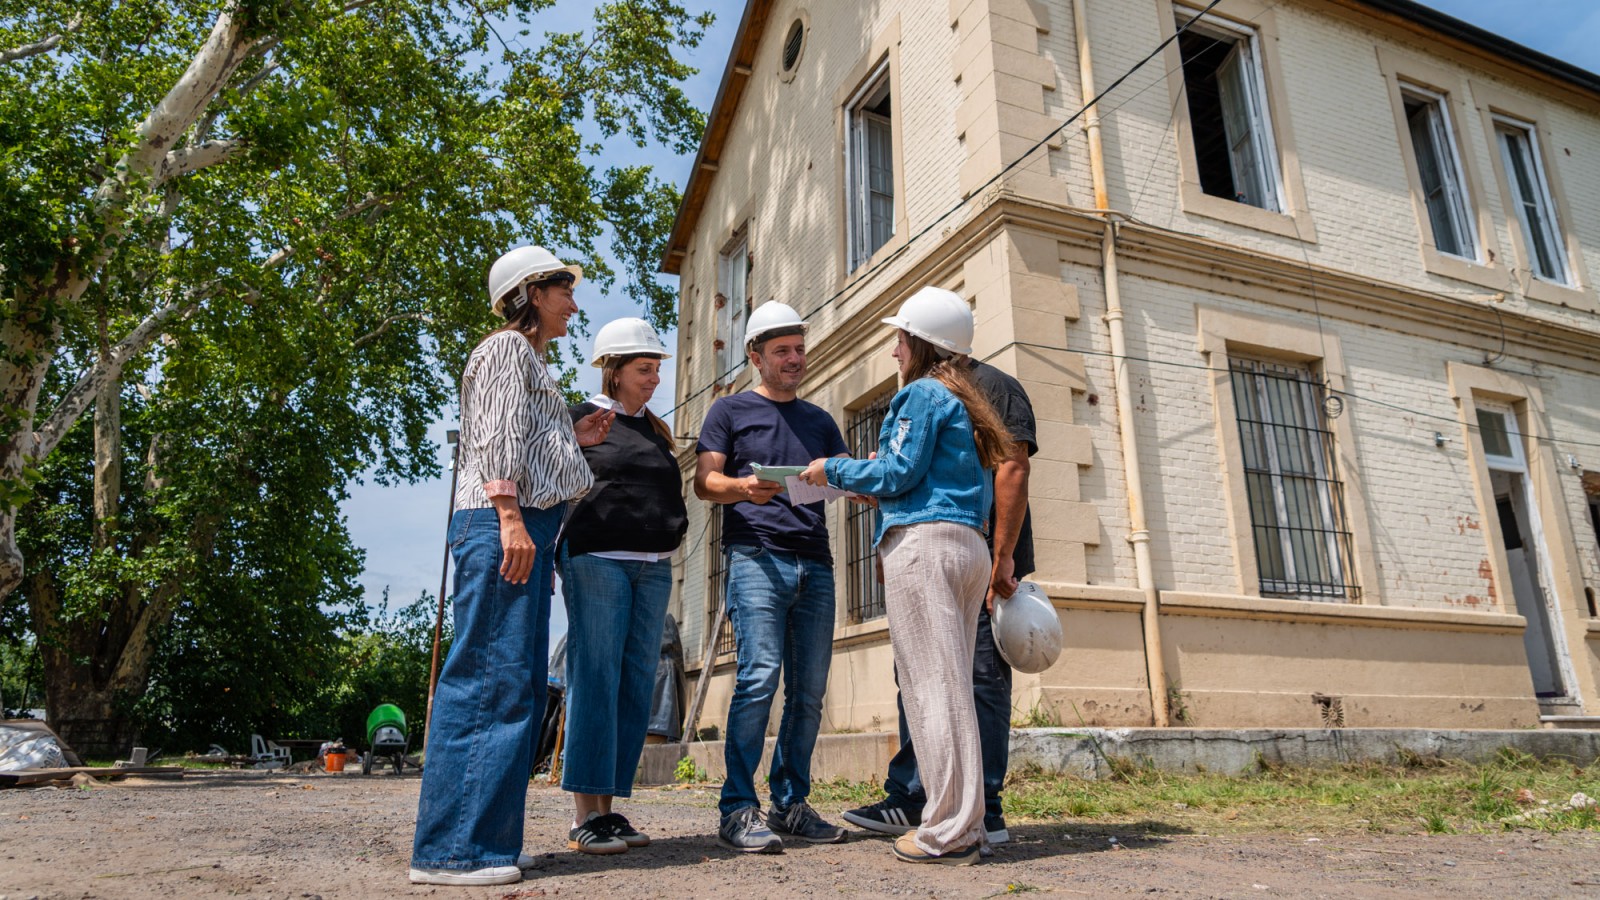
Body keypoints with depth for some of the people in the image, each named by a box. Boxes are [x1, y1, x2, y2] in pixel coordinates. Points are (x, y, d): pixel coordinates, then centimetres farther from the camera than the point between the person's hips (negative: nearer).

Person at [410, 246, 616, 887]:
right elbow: (495, 438, -12)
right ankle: (451, 849, -8)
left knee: (517, 684, 7)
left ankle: (481, 840, 12)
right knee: (492, 677, -12)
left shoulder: (530, 359, 29)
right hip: (501, 526, -10)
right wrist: (510, 516, -20)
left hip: (524, 528, 10)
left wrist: (572, 441, 20)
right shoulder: (508, 346, 1)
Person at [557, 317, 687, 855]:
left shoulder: (655, 429, 21)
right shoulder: (580, 418, 3)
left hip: (653, 566, 7)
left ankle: (609, 808, 11)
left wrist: (674, 528, 12)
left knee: (636, 686, 4)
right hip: (598, 560, -6)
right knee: (595, 680, -8)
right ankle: (584, 816, -4)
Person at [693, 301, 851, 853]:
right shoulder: (731, 410, 12)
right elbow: (704, 481, 4)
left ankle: (791, 804, 13)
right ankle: (739, 810, -8)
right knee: (759, 677, -15)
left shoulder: (819, 420, 24)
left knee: (809, 690, 2)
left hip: (815, 565, 5)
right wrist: (742, 487, -17)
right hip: (756, 556, -4)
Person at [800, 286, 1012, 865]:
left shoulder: (922, 393, -3)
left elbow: (898, 474, -9)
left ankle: (947, 833, -4)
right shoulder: (964, 402, 23)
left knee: (931, 686, -7)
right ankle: (965, 823, 13)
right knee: (952, 687, 10)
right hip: (967, 544, 9)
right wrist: (878, 480, 25)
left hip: (922, 540, -9)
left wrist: (833, 470, 5)